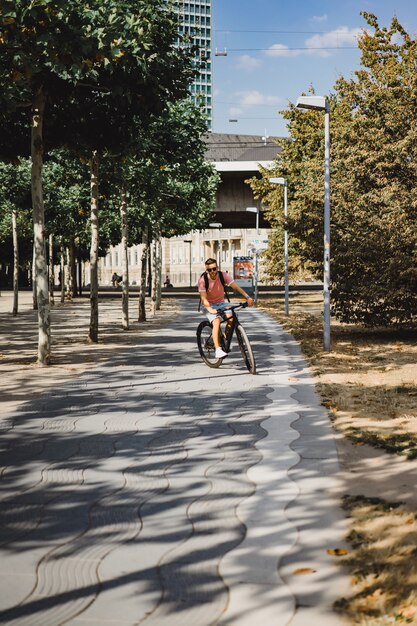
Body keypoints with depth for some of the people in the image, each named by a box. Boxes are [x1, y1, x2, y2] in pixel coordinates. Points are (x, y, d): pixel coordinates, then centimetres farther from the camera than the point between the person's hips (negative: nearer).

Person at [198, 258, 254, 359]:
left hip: (221, 303, 3)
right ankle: (218, 350, -35)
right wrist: (211, 310, -38)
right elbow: (204, 299, -22)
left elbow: (236, 286, -19)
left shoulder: (223, 275, -14)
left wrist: (248, 297, -32)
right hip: (209, 305, -3)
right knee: (216, 322, -30)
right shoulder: (203, 280, -21)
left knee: (231, 318, -25)